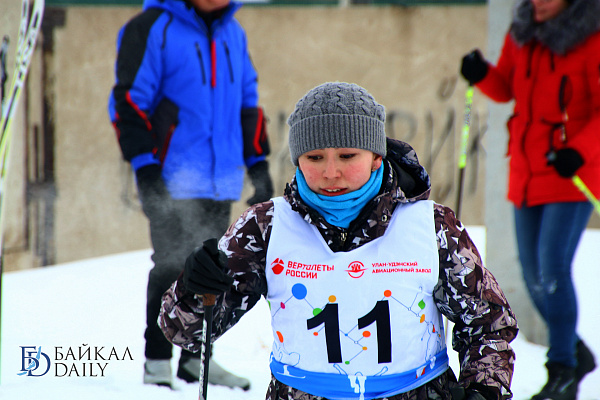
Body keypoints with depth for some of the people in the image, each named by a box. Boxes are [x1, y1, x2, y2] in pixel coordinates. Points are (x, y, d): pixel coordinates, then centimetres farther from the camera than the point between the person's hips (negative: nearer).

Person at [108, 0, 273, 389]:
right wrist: (145, 165, -15)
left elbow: (248, 100, 21)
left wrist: (258, 162, 17)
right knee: (172, 267, -7)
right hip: (173, 178, -6)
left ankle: (196, 358, 20)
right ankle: (158, 363, 1)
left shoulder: (232, 33, 12)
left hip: (222, 181, 6)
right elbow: (129, 100, -9)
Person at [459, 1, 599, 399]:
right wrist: (482, 75, -4)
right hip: (527, 177, 6)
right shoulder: (522, 34, 6)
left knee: (553, 268, -15)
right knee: (535, 276, 10)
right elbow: (506, 88, 17)